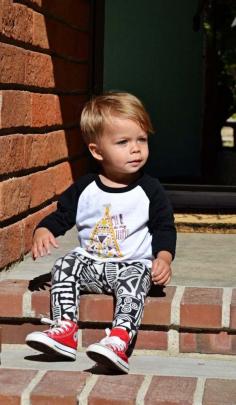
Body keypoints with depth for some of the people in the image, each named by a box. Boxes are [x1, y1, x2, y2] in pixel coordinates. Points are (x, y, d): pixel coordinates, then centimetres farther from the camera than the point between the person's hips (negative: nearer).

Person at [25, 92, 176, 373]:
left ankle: (120, 340, -48)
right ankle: (64, 330, -28)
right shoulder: (84, 188, 3)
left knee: (134, 279, -32)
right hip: (90, 263, 3)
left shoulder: (149, 190, -1)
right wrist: (43, 231, -10)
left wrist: (163, 257, -15)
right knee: (65, 266, -20)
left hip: (134, 263, -3)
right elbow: (62, 215, 12)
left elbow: (164, 228, 4)